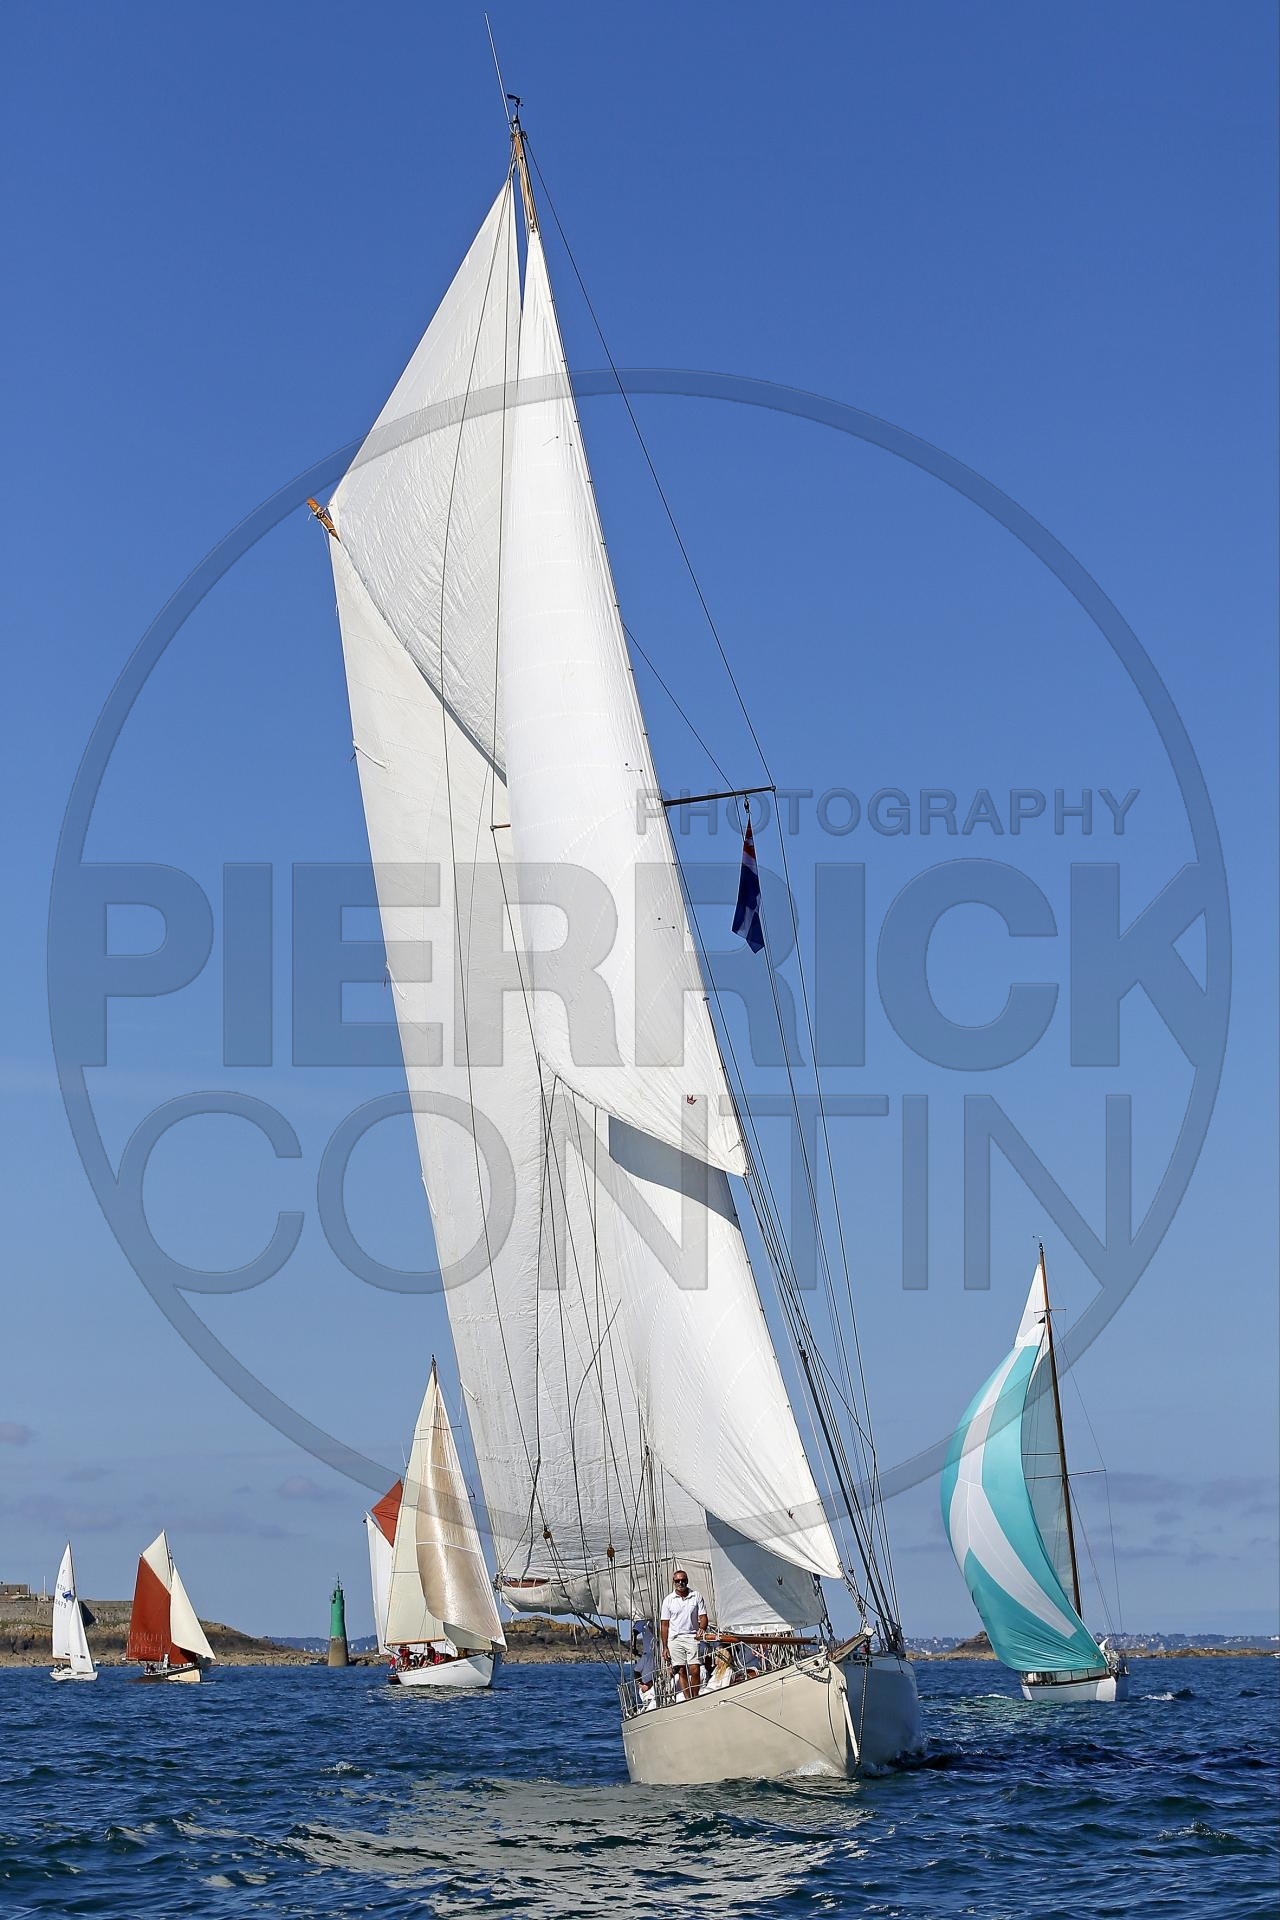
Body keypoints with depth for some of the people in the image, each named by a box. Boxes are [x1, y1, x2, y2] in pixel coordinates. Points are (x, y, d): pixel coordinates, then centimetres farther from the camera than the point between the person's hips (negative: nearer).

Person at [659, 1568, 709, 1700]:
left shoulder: (696, 1596, 7)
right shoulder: (668, 1600, 7)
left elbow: (703, 1617, 7)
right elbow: (665, 1625, 7)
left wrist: (702, 1628, -16)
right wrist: (665, 1647, 2)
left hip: (692, 1637, -1)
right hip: (675, 1639, 1)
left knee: (695, 1670, -10)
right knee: (681, 1671, -2)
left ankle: (695, 1698, 0)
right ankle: (688, 1700, -1)